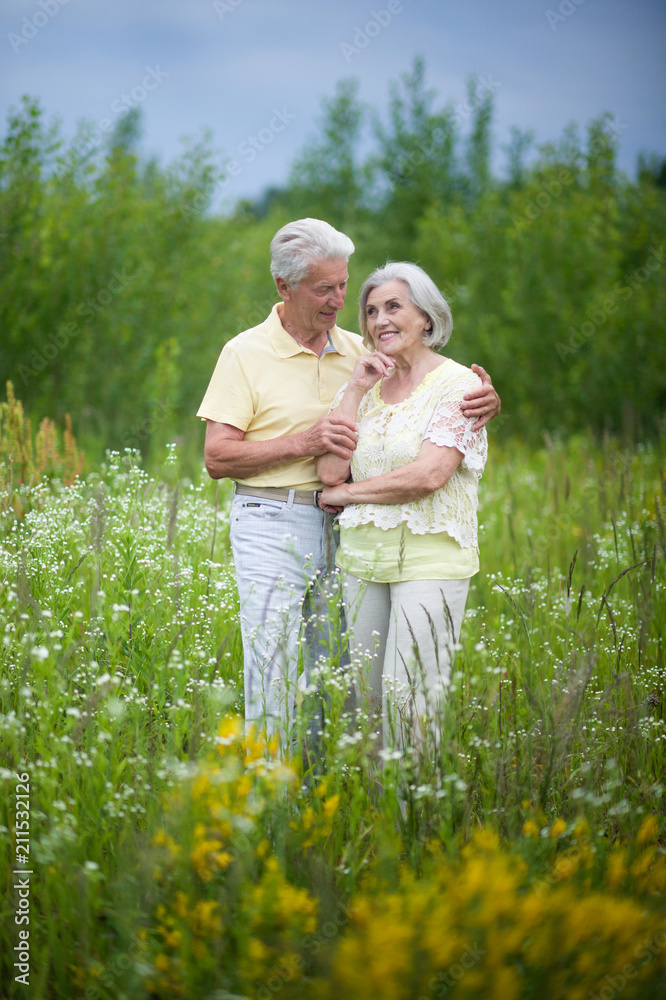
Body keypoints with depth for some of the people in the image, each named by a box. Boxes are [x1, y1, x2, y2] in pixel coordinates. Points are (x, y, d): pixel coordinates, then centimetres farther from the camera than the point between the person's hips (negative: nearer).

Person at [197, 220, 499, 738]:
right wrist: (303, 442, -16)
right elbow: (217, 457, -5)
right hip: (272, 525, -4)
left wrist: (484, 400, -5)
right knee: (272, 680, -8)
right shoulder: (245, 353, -1)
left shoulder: (359, 351, 12)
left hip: (343, 524, 4)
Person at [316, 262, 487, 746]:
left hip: (430, 560, -6)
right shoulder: (368, 386, 12)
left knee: (410, 706, -8)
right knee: (364, 702, 8)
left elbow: (428, 475, -17)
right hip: (364, 558, 6)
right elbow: (331, 470, 0)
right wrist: (355, 390, -2)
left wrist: (346, 493, -6)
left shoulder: (458, 384, -4)